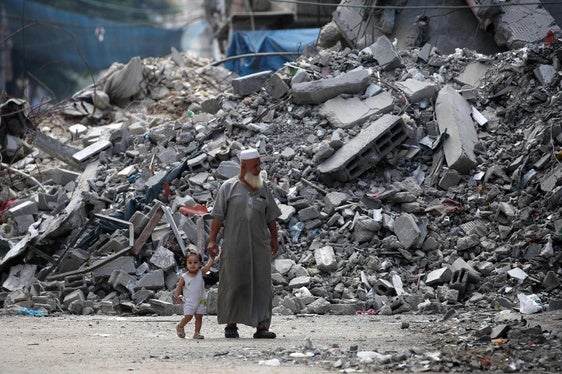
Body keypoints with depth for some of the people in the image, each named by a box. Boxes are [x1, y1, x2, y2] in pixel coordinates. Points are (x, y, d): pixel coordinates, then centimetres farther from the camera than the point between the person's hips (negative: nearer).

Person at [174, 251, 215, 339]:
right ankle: (180, 327, 15)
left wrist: (212, 256, -20)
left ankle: (197, 333, 8)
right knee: (188, 316, -9)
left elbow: (208, 265, -9)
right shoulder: (184, 277, -6)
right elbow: (179, 286, 1)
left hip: (200, 301, 3)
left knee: (199, 316, 1)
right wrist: (177, 296, -11)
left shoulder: (201, 273, -1)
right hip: (189, 301, -3)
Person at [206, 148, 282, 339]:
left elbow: (271, 217, 17)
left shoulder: (263, 188, 12)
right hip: (234, 246, -3)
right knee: (234, 284, 1)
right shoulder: (228, 187, 2)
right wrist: (212, 240, -6)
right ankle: (231, 324, 14)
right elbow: (218, 216, 0)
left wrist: (274, 239, 13)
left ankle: (261, 326, -4)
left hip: (259, 245, 3)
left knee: (261, 284, -4)